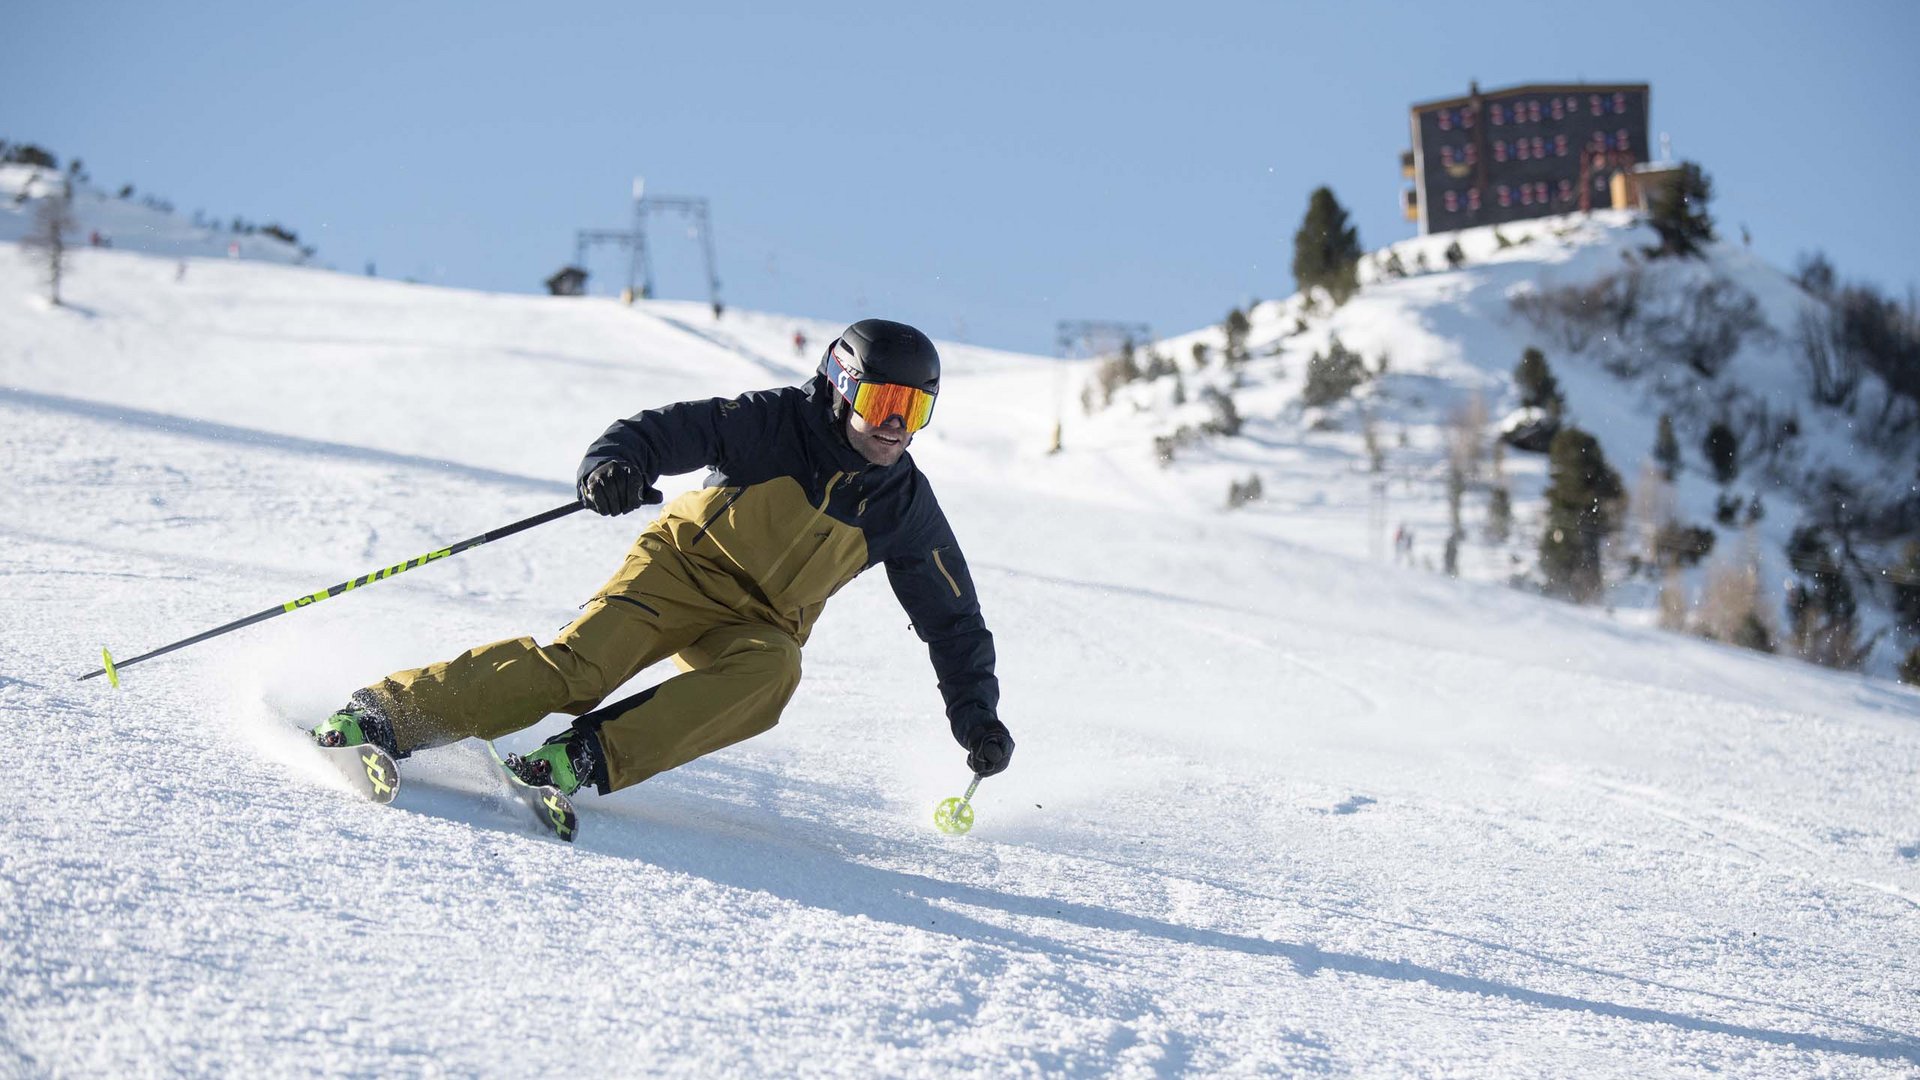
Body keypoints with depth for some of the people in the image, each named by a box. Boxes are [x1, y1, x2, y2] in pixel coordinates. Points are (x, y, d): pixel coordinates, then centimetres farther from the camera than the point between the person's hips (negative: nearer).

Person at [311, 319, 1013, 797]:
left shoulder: (905, 509, 1)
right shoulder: (777, 422, -10)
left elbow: (953, 620, 9)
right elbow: (671, 430, -18)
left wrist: (977, 716, 2)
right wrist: (616, 460, -40)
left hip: (761, 625, 3)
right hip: (685, 564, -3)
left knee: (771, 670, -33)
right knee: (580, 665, -27)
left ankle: (590, 758, -38)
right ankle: (387, 715, -27)